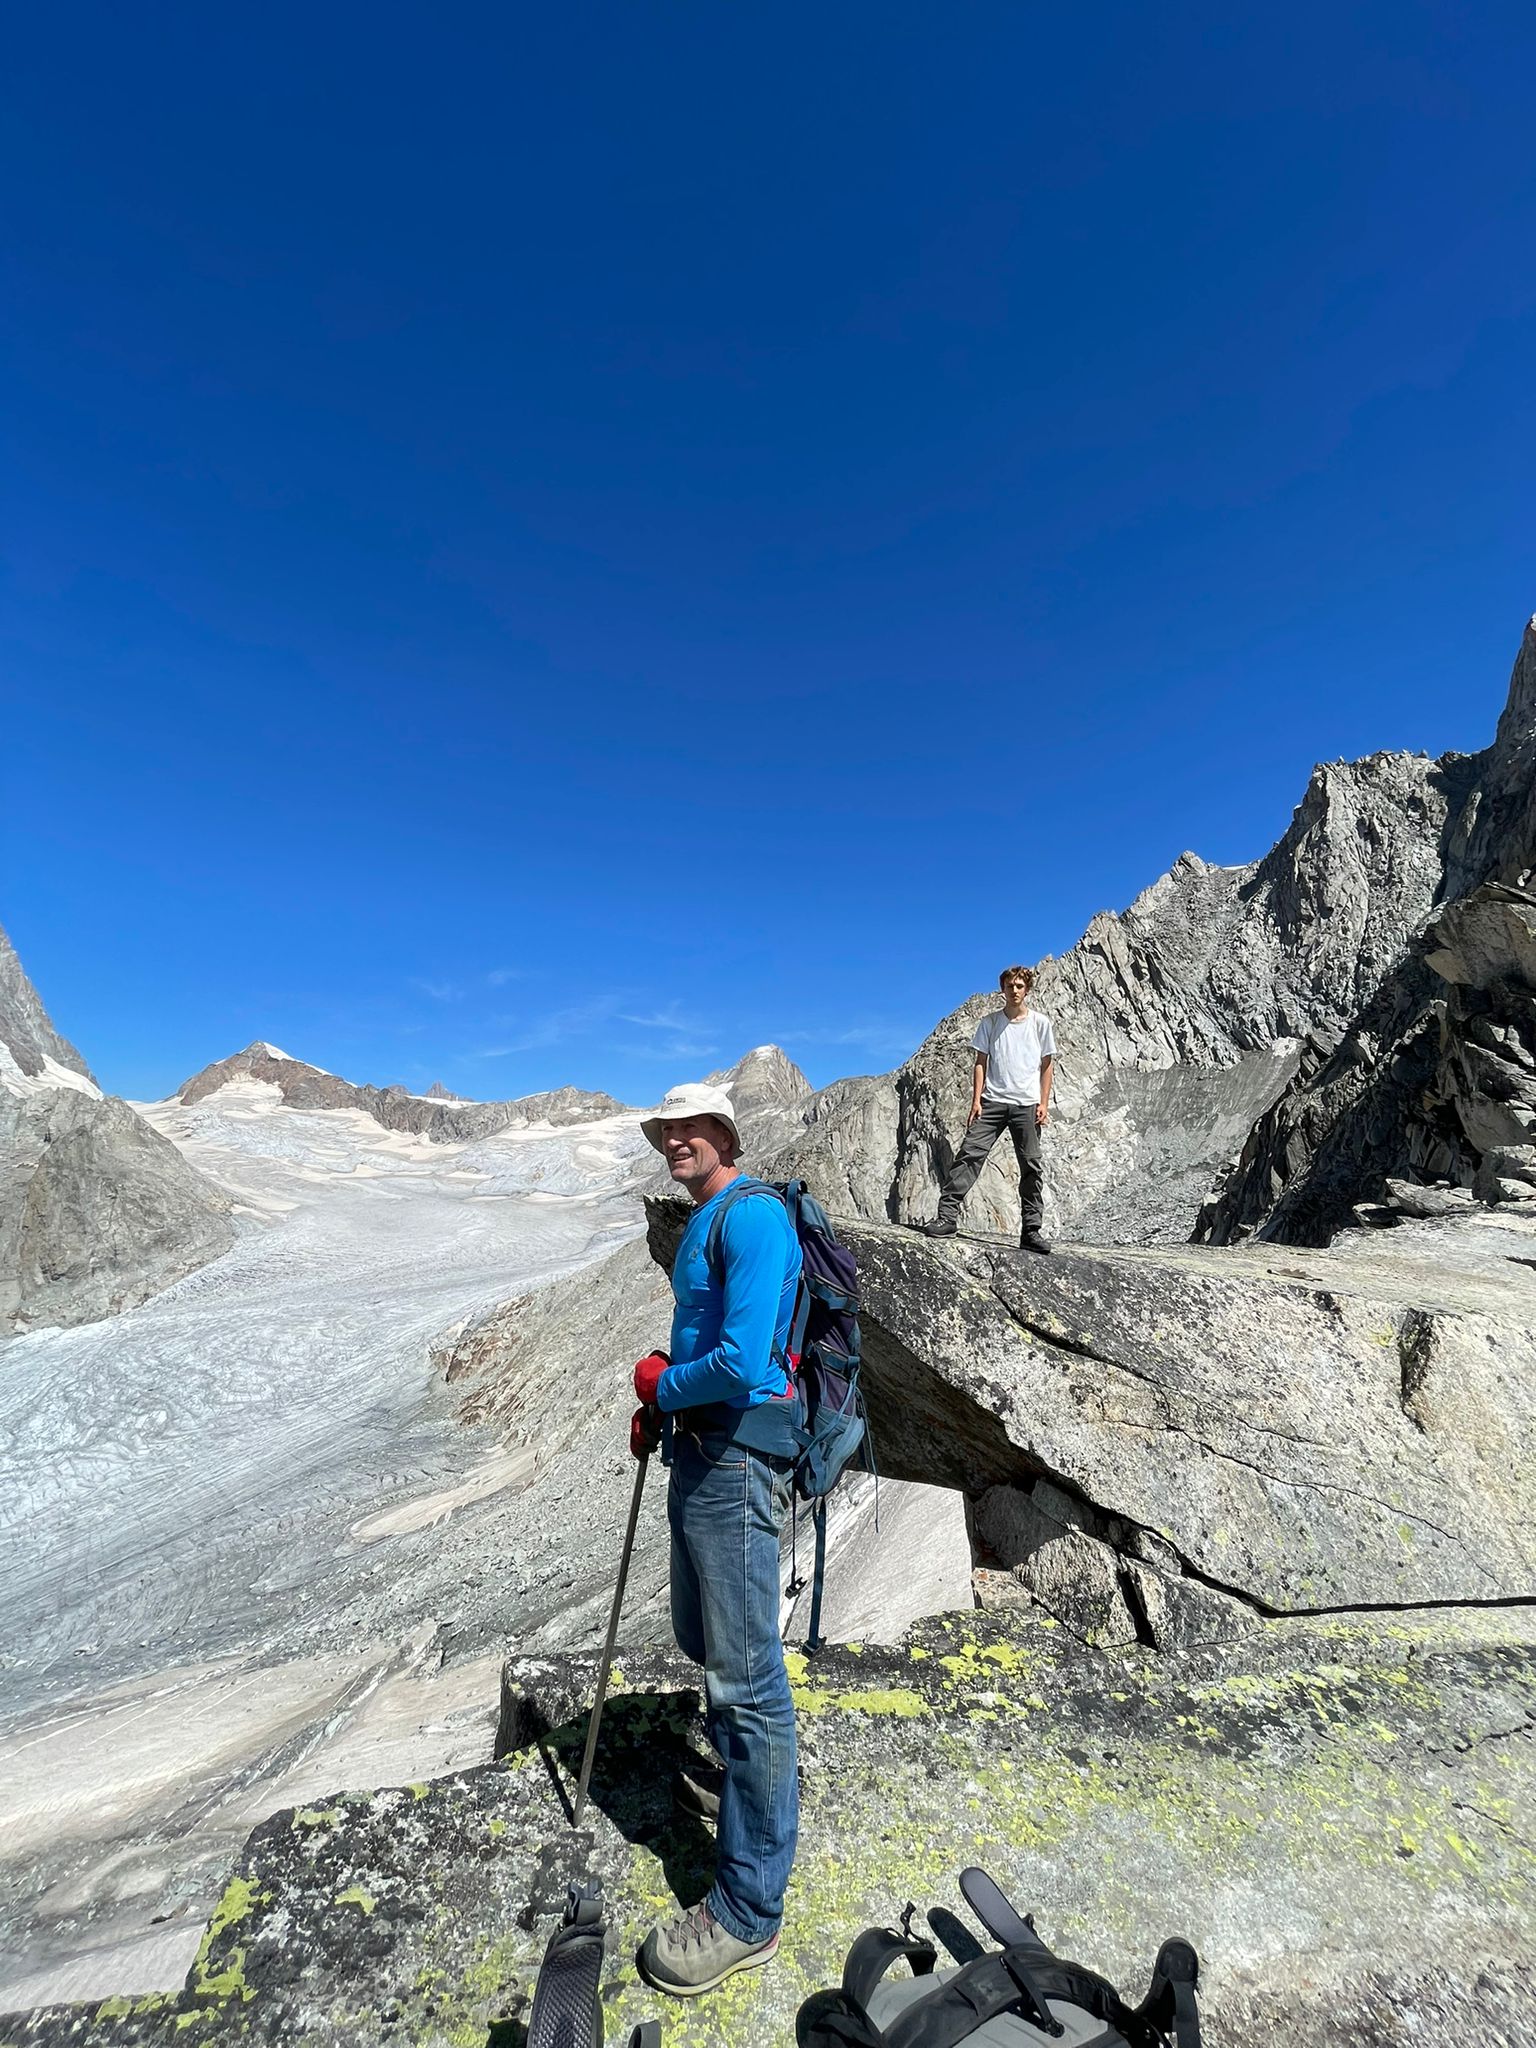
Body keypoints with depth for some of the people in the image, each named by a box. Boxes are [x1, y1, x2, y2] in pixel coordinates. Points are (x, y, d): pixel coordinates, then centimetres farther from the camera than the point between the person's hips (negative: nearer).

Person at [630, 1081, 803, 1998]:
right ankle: (754, 1777, 50)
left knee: (746, 1670, 3)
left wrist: (661, 1385, -10)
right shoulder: (704, 1221, 13)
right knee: (706, 1639, 26)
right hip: (701, 1449, 10)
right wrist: (660, 1404, 9)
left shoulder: (752, 1214, -19)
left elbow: (739, 1362, -27)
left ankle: (749, 1909, 20)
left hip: (737, 1457, -10)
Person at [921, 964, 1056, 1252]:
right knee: (970, 1153, -12)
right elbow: (981, 1063, 8)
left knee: (1031, 1166, 1)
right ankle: (947, 1216, -12)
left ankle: (1031, 1230, 9)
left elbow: (1047, 1066, 9)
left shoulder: (1040, 1023, 9)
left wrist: (1044, 1103, 0)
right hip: (993, 1101, 0)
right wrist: (976, 1101, -1)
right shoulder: (989, 1022, 10)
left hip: (1027, 1104, 0)